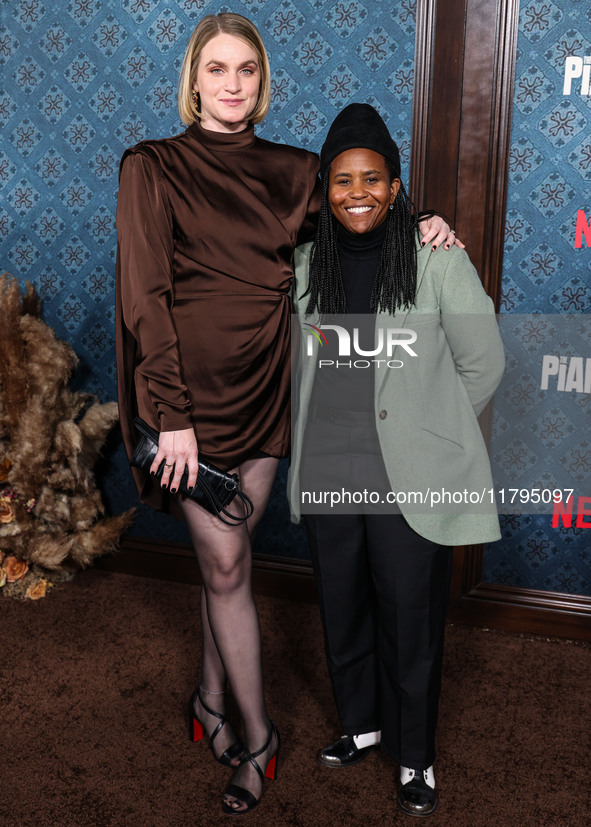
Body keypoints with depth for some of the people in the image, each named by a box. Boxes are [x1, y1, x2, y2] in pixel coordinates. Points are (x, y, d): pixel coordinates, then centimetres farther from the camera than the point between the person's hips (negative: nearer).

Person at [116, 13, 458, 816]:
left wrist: (423, 228, 1)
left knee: (225, 555, 13)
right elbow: (146, 296, -10)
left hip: (263, 387, 4)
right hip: (193, 388, -3)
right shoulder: (153, 168, -4)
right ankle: (258, 734, 21)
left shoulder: (292, 171, 8)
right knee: (227, 564, 3)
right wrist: (172, 415, -15)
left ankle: (211, 698, 35)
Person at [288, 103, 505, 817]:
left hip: (411, 482, -4)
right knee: (342, 612, 19)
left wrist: (427, 430, 4)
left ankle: (415, 756, 32)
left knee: (410, 622, 9)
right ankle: (360, 724, 44)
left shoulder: (438, 260, -9)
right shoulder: (306, 265, 3)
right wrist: (332, 430, 11)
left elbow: (482, 364, -3)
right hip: (326, 477, 4)